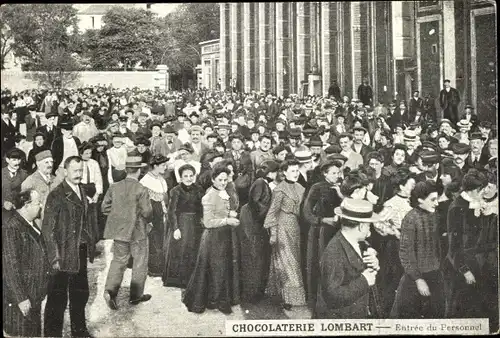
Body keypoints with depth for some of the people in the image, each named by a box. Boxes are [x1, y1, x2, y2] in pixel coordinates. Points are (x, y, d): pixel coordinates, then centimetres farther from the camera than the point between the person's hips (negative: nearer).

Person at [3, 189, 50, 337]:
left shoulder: (32, 226, 11)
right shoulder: (11, 229, -18)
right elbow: (10, 267, -21)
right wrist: (21, 299, -22)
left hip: (34, 298, 9)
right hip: (19, 302, -9)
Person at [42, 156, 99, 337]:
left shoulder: (81, 192, 10)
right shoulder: (56, 196, -13)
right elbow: (48, 229, -15)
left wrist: (92, 241, 7)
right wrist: (55, 257, -18)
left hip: (81, 253, 7)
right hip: (64, 254, -7)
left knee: (80, 294, 19)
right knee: (58, 297, 2)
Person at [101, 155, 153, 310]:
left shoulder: (114, 187, -2)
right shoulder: (141, 189, -16)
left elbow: (105, 207, 3)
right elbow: (147, 212, -16)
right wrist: (147, 220, 5)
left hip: (118, 230, 4)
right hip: (137, 231, -4)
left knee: (119, 260, 13)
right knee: (140, 262, 12)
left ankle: (110, 290, -7)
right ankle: (136, 295, 20)